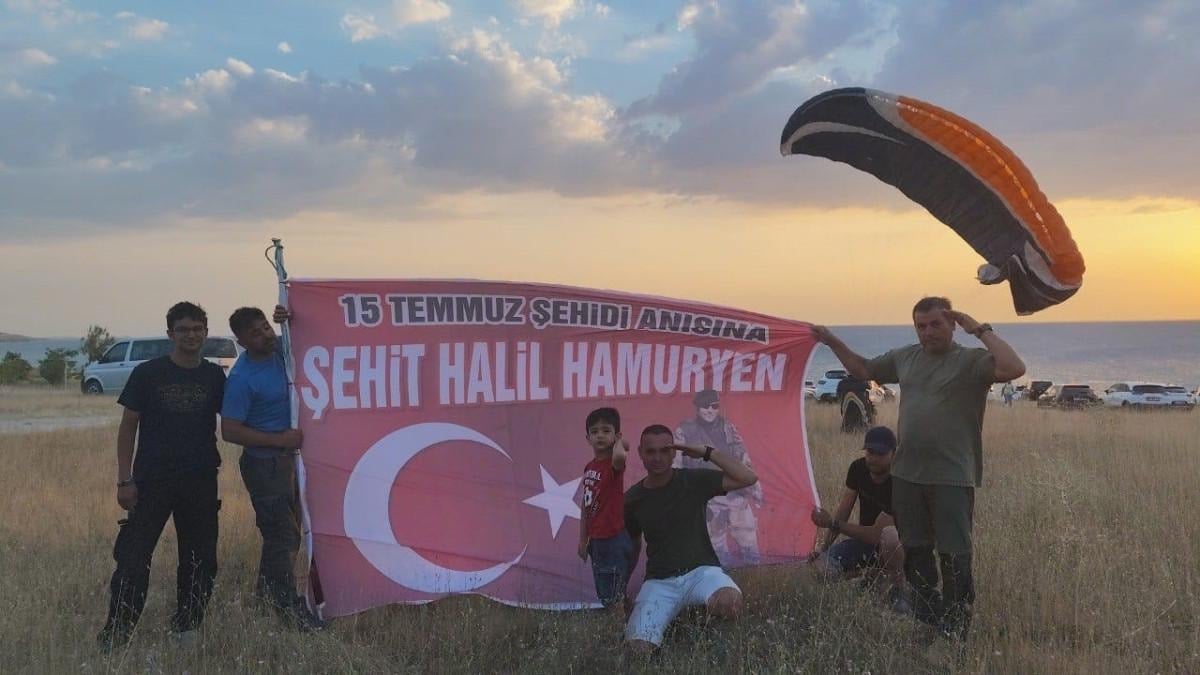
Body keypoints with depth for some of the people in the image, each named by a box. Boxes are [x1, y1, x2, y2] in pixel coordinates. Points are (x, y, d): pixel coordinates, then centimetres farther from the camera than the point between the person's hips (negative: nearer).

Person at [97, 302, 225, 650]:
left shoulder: (214, 376, 6)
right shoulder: (148, 373, 0)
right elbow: (128, 426, 1)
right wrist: (124, 480, -5)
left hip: (201, 481, 3)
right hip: (152, 479, -2)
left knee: (200, 558, 8)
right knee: (133, 557, -5)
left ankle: (187, 626, 21)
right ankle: (116, 632, 4)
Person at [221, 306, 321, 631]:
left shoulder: (279, 352, 1)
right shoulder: (241, 379, -20)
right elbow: (230, 431, -21)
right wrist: (279, 439, -22)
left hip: (288, 457, 8)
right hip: (264, 464, -8)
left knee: (284, 530, 19)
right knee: (283, 536, -4)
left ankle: (267, 592, 35)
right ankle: (290, 608, 5)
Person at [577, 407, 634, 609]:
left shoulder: (614, 464, -15)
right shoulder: (589, 468, 9)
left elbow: (620, 456, -43)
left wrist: (620, 444, -21)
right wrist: (583, 540, 16)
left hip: (615, 539, -8)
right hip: (597, 540, 8)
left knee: (614, 598, -3)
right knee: (605, 595, 17)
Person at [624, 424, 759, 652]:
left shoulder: (694, 480, -3)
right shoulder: (632, 499, 2)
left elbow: (748, 478, -11)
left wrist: (707, 452, -13)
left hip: (700, 571, -1)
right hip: (659, 581, 1)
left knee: (729, 602, -37)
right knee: (639, 646, -25)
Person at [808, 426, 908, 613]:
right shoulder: (858, 468, -8)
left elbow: (876, 534, -30)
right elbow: (843, 510, -3)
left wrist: (833, 524, -30)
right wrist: (825, 546, -13)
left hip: (895, 547, -5)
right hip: (864, 538, 5)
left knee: (889, 534, -42)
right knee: (824, 566, -23)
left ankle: (898, 590, -13)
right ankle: (869, 572, 10)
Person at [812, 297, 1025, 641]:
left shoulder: (971, 361, -8)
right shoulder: (904, 357, 11)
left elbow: (1014, 368, -26)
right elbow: (863, 369, 24)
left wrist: (981, 330, -20)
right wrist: (833, 342, 18)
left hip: (952, 478, -6)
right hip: (907, 474, 6)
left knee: (954, 556, -3)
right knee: (916, 554, 17)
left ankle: (956, 631, 7)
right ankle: (926, 623, 32)